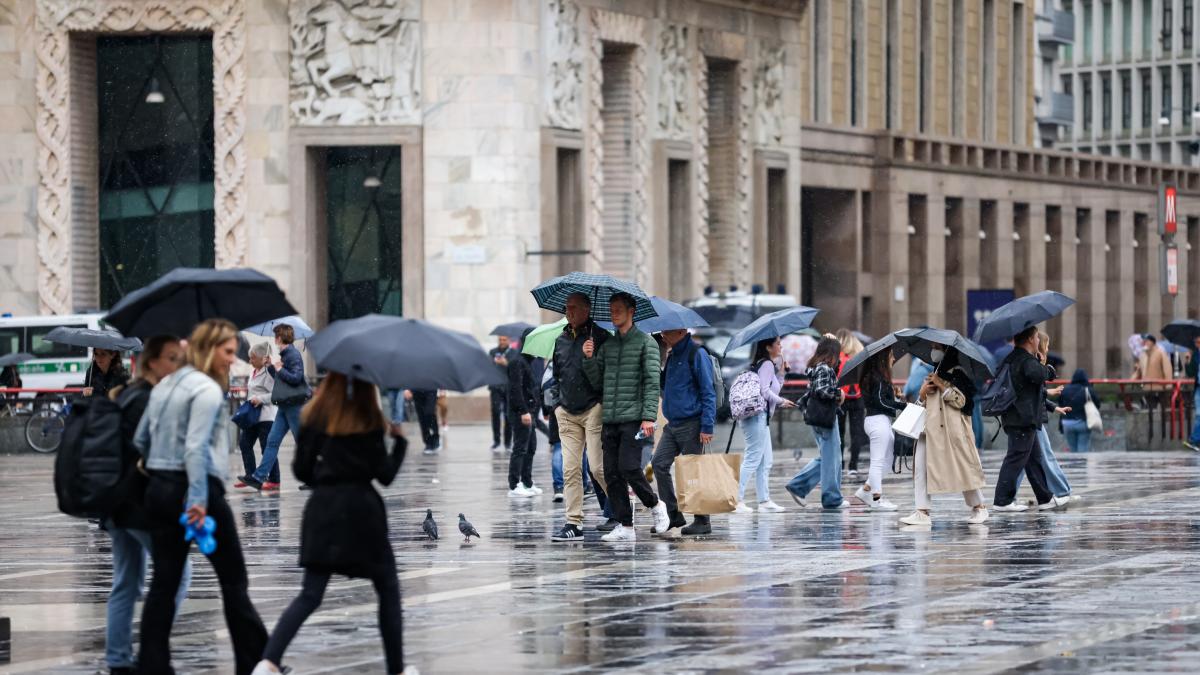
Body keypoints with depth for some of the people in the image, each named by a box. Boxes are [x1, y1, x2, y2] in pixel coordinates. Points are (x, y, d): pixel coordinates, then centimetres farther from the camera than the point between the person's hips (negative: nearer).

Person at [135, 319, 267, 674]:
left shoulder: (164, 386, 15)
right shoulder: (208, 390, -11)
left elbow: (140, 440, 18)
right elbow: (196, 448, -21)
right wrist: (198, 500, -24)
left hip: (158, 489, 8)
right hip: (194, 488, -7)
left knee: (163, 581, 6)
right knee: (234, 579, 3)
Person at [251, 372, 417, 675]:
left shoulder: (314, 417, 4)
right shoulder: (370, 421, -4)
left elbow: (301, 470, 4)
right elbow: (385, 474, -4)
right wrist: (399, 439, 8)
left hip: (322, 507, 3)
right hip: (362, 510, -3)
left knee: (310, 594, 1)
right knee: (388, 589, 15)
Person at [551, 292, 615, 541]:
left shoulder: (600, 337, -3)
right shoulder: (561, 340, 16)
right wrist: (557, 402, 16)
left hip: (594, 408, -6)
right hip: (567, 413, 6)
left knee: (598, 466, -9)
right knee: (570, 469, -1)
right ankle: (573, 523, -2)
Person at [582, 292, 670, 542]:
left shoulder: (645, 342, 0)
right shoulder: (606, 345, 17)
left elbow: (652, 381, -6)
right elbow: (597, 382, 17)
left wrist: (649, 417, -15)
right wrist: (589, 359, -1)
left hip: (633, 418, -6)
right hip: (609, 419, 6)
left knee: (629, 467, -15)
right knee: (611, 474, 1)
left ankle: (655, 505, 8)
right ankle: (625, 526, 4)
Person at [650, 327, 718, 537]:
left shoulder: (697, 354, -10)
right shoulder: (672, 355, 16)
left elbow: (708, 392, -14)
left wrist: (707, 426, -17)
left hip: (691, 425, -8)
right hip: (672, 425, 8)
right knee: (659, 464, -1)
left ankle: (702, 521, 7)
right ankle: (674, 517, 4)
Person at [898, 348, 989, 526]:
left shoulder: (958, 374, -2)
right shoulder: (933, 375, 21)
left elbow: (961, 400, -13)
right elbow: (922, 403, 26)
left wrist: (941, 385, -11)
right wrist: (923, 392, 4)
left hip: (952, 430, -7)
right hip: (930, 430, 7)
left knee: (963, 466, -3)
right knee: (921, 465, -6)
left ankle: (979, 508, 11)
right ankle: (922, 512, -7)